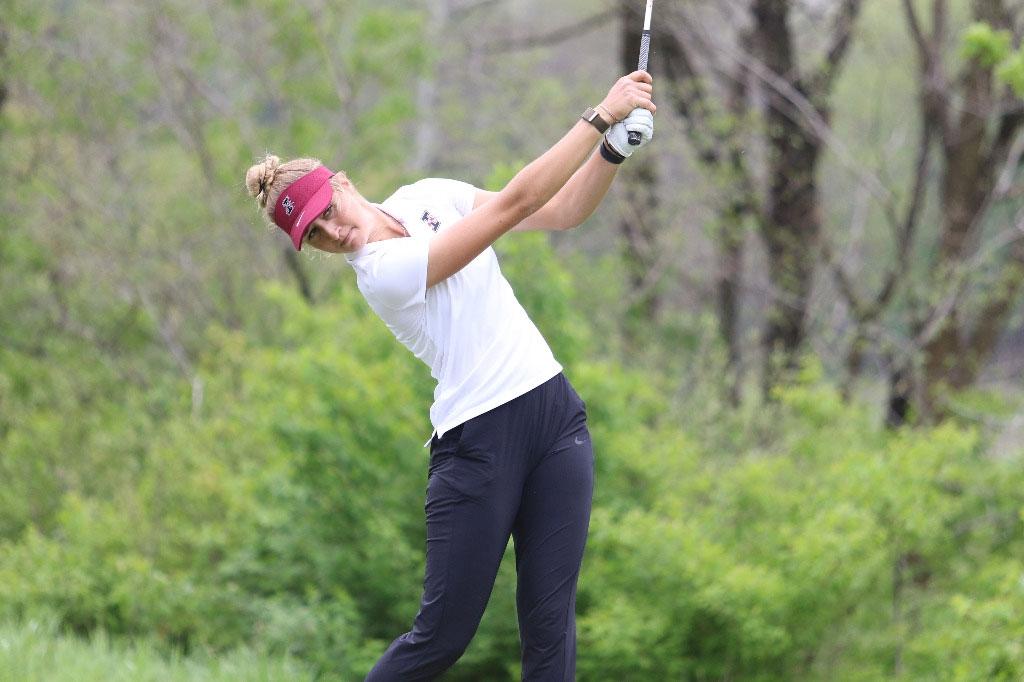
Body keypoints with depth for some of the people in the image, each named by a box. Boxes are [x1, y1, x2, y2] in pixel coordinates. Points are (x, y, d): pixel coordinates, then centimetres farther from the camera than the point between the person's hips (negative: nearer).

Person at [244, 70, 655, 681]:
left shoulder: (427, 196, 7)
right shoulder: (381, 271, -16)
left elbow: (566, 210, 8)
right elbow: (516, 202, -21)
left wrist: (615, 147, -10)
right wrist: (602, 115, -22)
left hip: (555, 412, 6)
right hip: (478, 441, -6)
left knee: (550, 624, -1)